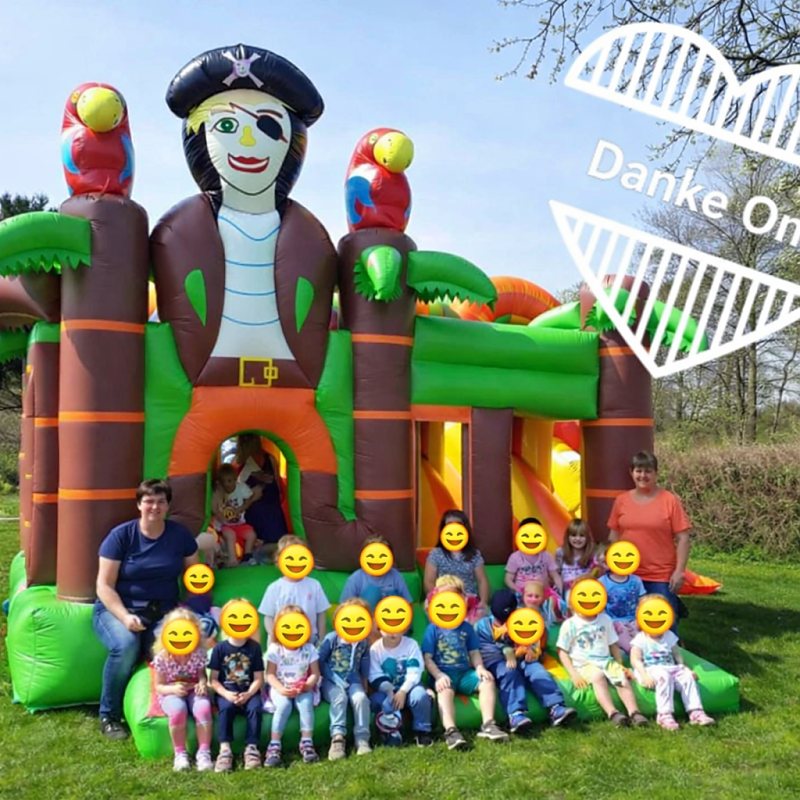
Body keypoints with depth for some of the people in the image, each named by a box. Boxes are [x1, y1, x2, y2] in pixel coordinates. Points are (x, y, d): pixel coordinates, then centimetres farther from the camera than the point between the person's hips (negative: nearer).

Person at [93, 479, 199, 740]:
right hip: (118, 608, -1)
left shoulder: (180, 535, 3)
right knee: (126, 645, -34)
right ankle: (108, 716, -11)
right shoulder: (121, 536, -6)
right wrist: (125, 616, -23)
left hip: (164, 611, 2)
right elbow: (104, 585, -7)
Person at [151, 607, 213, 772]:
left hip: (193, 691, 1)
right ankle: (180, 753, -17)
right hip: (170, 693, -1)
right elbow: (158, 686, -7)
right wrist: (173, 689, -28)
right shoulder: (162, 658, -13)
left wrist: (202, 684, -20)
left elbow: (202, 675, 5)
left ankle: (204, 751, -19)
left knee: (203, 708, -33)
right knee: (178, 710, -36)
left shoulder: (199, 654, -9)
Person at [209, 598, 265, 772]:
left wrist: (248, 694, -17)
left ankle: (251, 748, -24)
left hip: (249, 692, 1)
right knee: (225, 708, -32)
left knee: (255, 708, -30)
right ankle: (225, 749, -31)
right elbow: (214, 679, 0)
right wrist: (226, 693, -18)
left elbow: (258, 678, 1)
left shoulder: (254, 647, 4)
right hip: (226, 692, 0)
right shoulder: (220, 648, 2)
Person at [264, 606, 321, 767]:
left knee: (306, 704, -30)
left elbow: (315, 674, -3)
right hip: (280, 689, -1)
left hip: (302, 689, 1)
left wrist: (305, 686, -22)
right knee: (284, 705, -31)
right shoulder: (275, 649, -6)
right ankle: (274, 746, -25)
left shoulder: (309, 649, -3)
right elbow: (270, 675, -6)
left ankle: (307, 743, -20)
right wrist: (281, 689, -23)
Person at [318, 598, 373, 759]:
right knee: (339, 698, -35)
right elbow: (319, 661, -6)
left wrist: (364, 684, 14)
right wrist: (333, 678, -12)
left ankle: (362, 739, -22)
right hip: (332, 681, -2)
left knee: (361, 698, -29)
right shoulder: (331, 638, -6)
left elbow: (365, 665, 15)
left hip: (353, 681, 3)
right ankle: (337, 737, -36)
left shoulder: (364, 641, 5)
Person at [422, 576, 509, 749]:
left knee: (487, 681, -23)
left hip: (465, 672, 4)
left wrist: (480, 668, -10)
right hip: (443, 674, -4)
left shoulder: (467, 627, 16)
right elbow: (427, 658, -3)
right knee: (445, 689, -38)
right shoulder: (433, 628, 3)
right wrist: (438, 675, -20)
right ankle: (451, 731, -52)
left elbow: (474, 653, 12)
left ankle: (488, 725, -26)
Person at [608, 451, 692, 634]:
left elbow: (682, 538, -5)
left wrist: (679, 571, -10)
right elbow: (614, 536, 11)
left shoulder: (670, 500, -5)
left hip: (661, 577, -3)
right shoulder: (621, 500, 4)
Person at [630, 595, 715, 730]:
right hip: (651, 671, -6)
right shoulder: (640, 640, -2)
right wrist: (644, 675, -23)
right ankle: (665, 715, -36)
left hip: (671, 669, 6)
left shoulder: (669, 636, 16)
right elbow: (635, 660, -9)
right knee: (664, 676, -37)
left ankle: (695, 711, -21)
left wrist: (684, 667, 3)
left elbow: (677, 655, 20)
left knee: (687, 676, -21)